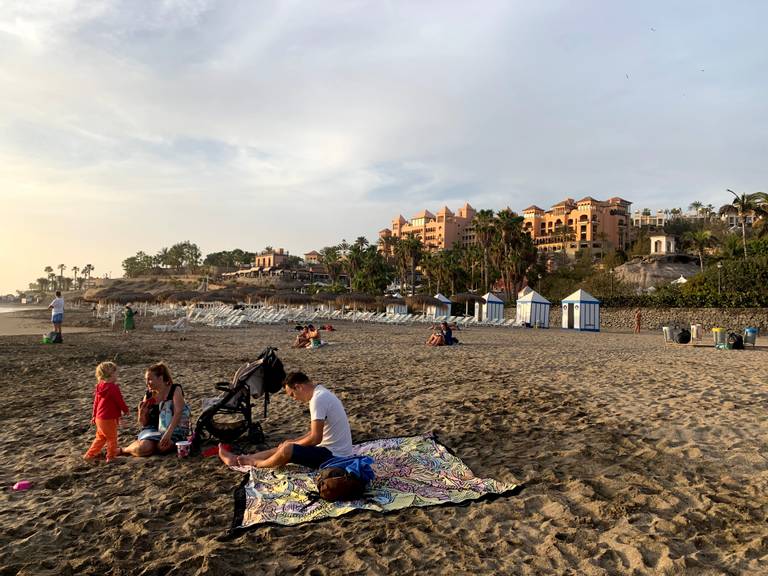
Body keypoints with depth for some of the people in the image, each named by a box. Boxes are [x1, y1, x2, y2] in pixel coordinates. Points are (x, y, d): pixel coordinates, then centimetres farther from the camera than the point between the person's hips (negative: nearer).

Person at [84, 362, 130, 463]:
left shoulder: (99, 387, 5)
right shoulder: (113, 388, -21)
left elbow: (96, 402, 14)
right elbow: (120, 401, -13)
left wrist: (94, 415, 24)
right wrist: (125, 410, 5)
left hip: (99, 418, 8)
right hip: (109, 419, -8)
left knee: (100, 437, 23)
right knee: (112, 438, 8)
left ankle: (90, 454, 29)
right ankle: (111, 456, 17)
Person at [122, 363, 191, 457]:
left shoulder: (175, 390, -9)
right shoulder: (148, 395, 3)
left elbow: (178, 413, -23)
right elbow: (143, 424, 7)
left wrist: (168, 433, -35)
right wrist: (142, 413, -15)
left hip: (174, 429, -4)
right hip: (153, 429, 4)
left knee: (162, 447, -32)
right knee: (143, 448, -24)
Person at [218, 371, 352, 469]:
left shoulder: (318, 399, -22)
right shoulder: (322, 393, 10)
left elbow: (315, 438, -23)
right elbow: (316, 432, 18)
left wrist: (292, 444, -7)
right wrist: (293, 441, 9)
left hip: (334, 456, -10)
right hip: (336, 451, 10)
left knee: (287, 450, -18)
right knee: (284, 446, 14)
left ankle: (256, 463, 12)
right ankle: (239, 459, 22)